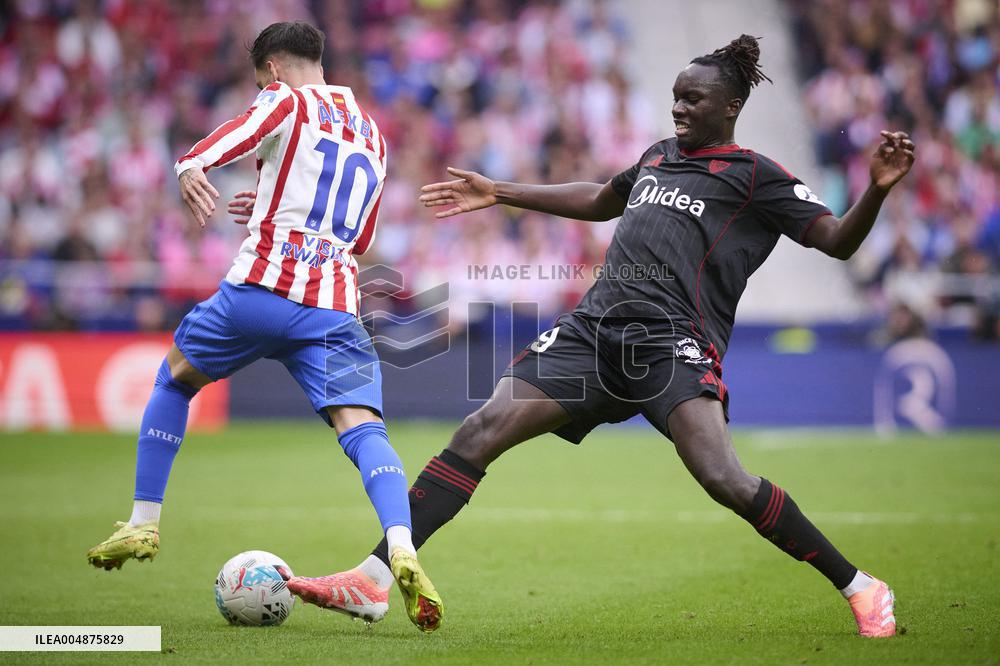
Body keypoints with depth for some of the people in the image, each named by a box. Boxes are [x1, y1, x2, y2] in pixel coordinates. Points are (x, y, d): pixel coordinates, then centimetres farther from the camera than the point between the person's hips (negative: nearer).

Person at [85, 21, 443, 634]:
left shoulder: (287, 101, 7)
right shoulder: (374, 134, 25)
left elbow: (238, 135, -17)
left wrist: (191, 169, -35)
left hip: (260, 288, -3)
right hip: (335, 305, 3)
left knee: (175, 378, 22)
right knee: (363, 427, -8)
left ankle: (144, 525, 25)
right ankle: (402, 549, -35)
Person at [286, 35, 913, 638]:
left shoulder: (756, 175, 6)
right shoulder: (659, 157, 25)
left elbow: (838, 240, 0)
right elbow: (599, 201, 43)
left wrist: (878, 189, -19)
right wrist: (499, 193, 47)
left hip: (674, 342, -6)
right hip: (595, 328, 6)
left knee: (722, 477, -26)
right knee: (480, 431, -7)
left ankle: (860, 588, -10)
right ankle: (374, 574, -7)